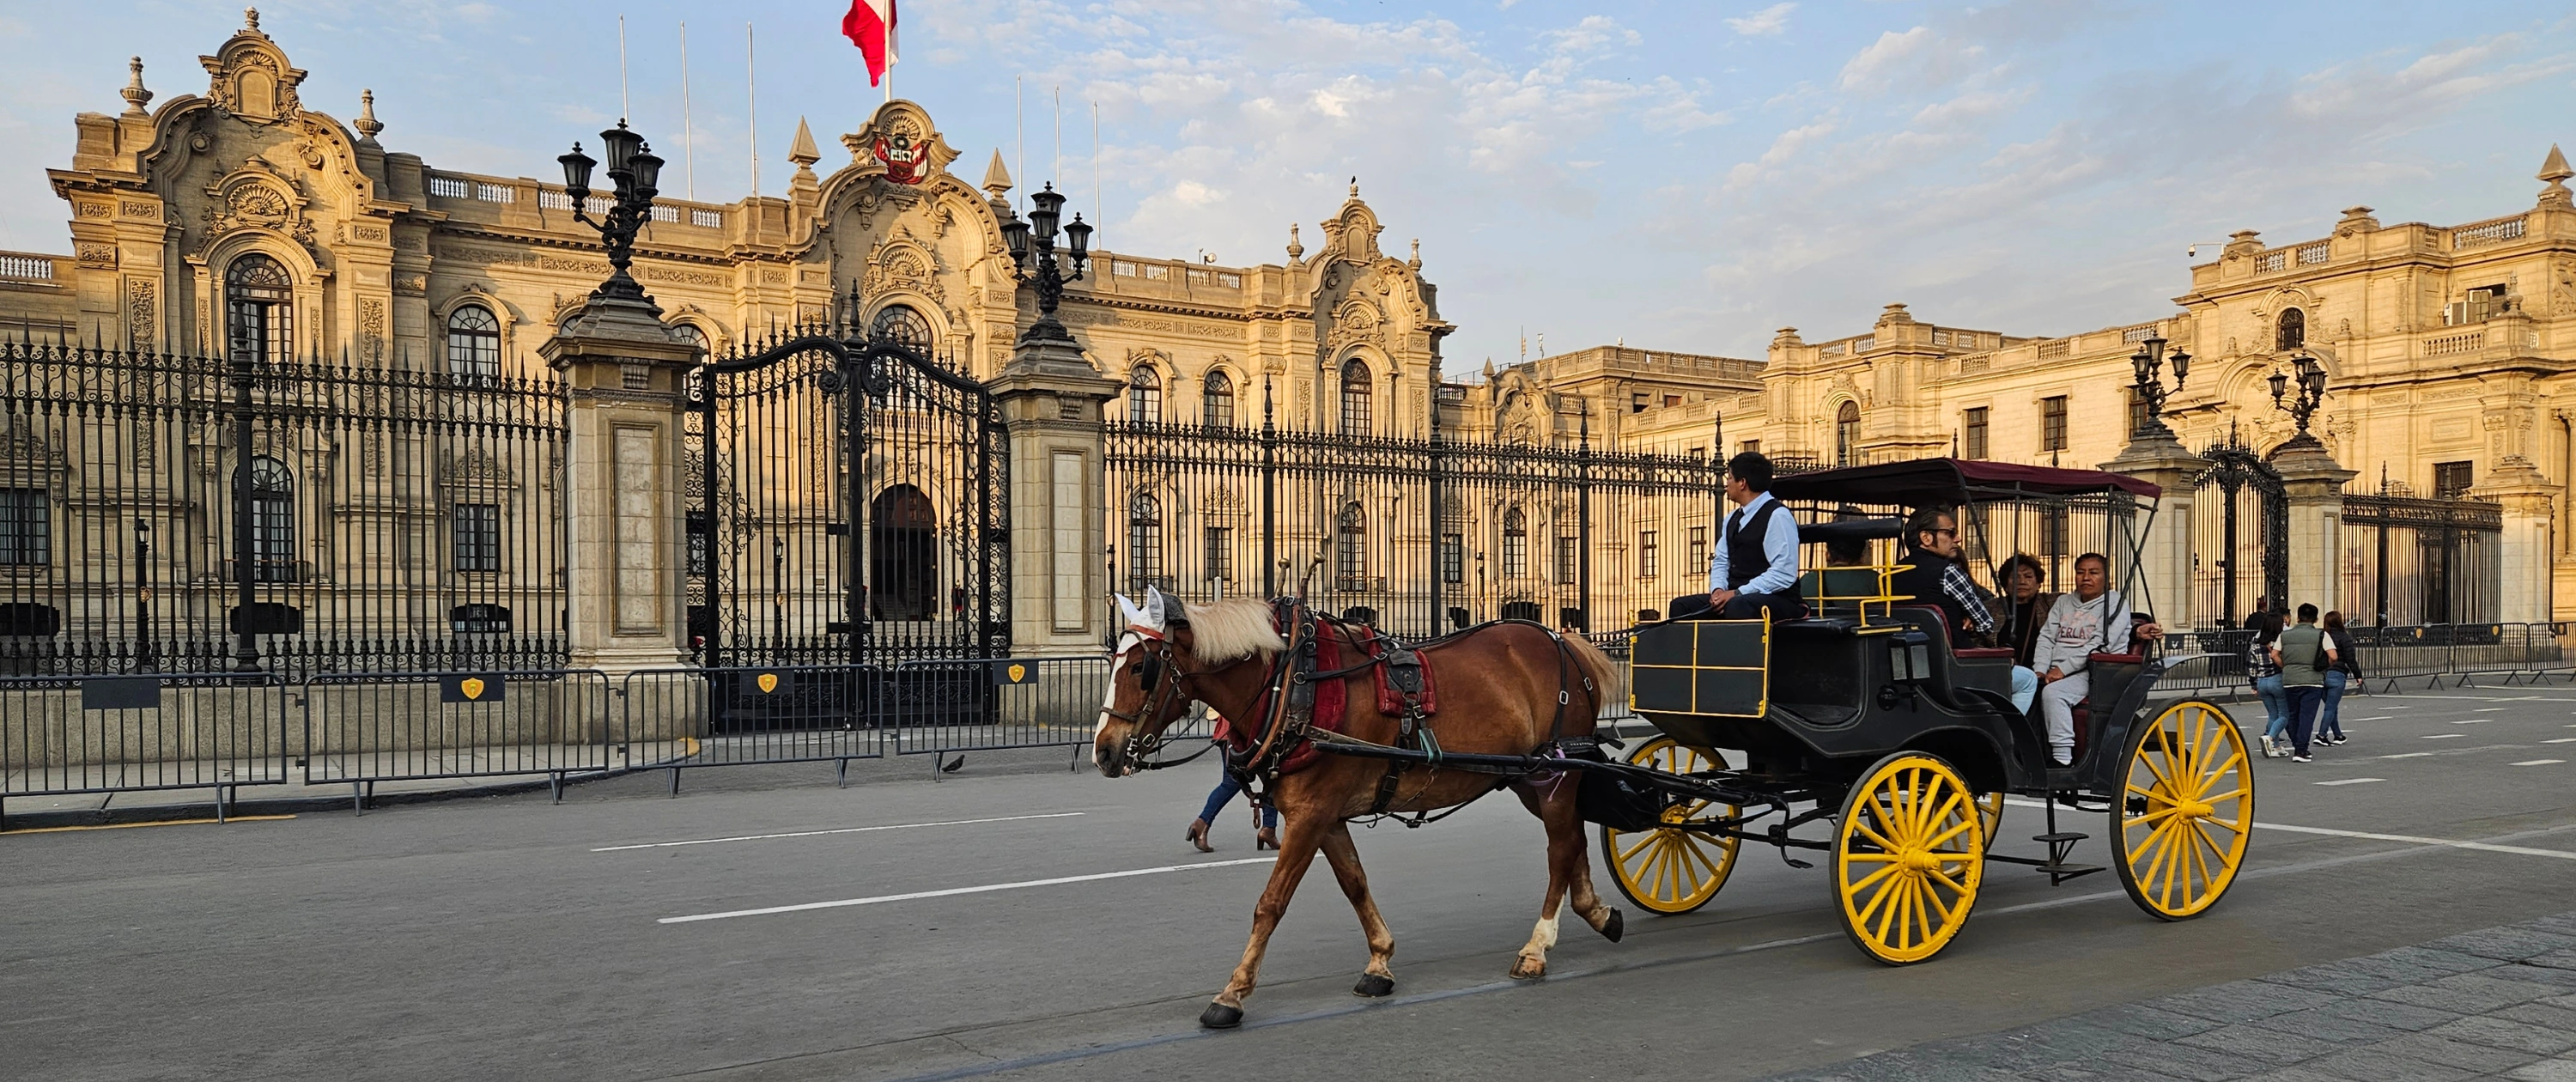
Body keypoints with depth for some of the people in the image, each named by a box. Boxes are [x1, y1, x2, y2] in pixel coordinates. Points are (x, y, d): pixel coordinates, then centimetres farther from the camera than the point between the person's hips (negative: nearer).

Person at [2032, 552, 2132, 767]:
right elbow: (2046, 637, 11)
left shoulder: (2116, 603, 3)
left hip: (2094, 674, -6)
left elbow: (2098, 645, -10)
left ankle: (2063, 759, -32)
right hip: (2055, 672, 6)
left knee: (2053, 693, -34)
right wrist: (2040, 670, -6)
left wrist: (2063, 669, -17)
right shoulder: (2063, 602, 22)